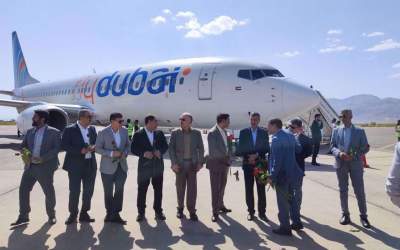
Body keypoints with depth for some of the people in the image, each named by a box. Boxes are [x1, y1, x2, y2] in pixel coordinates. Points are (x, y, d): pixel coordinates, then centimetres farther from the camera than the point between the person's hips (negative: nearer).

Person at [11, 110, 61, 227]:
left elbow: (56, 148, -12)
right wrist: (24, 150, -5)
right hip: (30, 166, 6)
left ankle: (51, 216, 22)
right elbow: (23, 145, 18)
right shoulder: (30, 132, 12)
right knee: (23, 189, 5)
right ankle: (23, 217, 19)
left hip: (45, 167, -5)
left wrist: (42, 158, -21)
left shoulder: (54, 132, -6)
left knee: (49, 192, 4)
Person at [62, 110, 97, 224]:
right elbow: (64, 146, -10)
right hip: (75, 165, -4)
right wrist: (80, 150, -19)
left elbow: (96, 142, 15)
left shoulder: (92, 129, 10)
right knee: (74, 191, 0)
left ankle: (84, 214, 23)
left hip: (90, 165, 5)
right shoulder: (70, 130, -5)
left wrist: (93, 147, -8)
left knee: (89, 190, 9)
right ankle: (73, 214, 17)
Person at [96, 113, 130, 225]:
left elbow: (128, 145, 12)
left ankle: (115, 214, 16)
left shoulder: (124, 131, 1)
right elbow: (98, 148, -9)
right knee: (108, 192, 9)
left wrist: (125, 153, -9)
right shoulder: (103, 133, -11)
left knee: (119, 190, 3)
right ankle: (110, 213, 27)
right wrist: (111, 153, -21)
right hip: (108, 167, -3)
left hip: (121, 166, 3)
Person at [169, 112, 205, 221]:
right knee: (180, 188, 8)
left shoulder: (196, 133, 3)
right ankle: (180, 208, 26)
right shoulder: (175, 133, 0)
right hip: (180, 164, 0)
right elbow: (171, 148, -1)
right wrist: (174, 163, -9)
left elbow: (200, 148, 6)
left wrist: (200, 162, -1)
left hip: (192, 164, 1)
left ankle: (192, 211, 10)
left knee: (192, 188, 0)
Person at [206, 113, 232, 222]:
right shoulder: (212, 133, -15)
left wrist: (228, 158, -1)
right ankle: (215, 212, 7)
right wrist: (226, 156, -9)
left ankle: (220, 206, 32)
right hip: (215, 164, -7)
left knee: (222, 186, 16)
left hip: (224, 163, 7)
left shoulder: (224, 132, 10)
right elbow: (213, 151, -19)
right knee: (215, 188, -1)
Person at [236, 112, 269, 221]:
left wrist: (257, 155, -11)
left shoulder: (264, 132, 4)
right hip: (248, 164, 0)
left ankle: (262, 212, 13)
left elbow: (266, 149, 2)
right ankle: (251, 211, 15)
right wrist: (248, 157, -10)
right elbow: (240, 148, 2)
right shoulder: (243, 132, 3)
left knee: (261, 189, 3)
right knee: (249, 189, 5)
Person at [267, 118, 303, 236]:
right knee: (290, 198, 23)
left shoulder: (276, 139, -18)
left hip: (282, 174, -8)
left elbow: (277, 160, -23)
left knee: (282, 201, 4)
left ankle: (285, 228, 13)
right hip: (292, 172, 8)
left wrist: (272, 176, -19)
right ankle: (296, 221, 33)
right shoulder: (290, 136, 6)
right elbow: (298, 149, 15)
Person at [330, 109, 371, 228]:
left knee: (359, 191, 1)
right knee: (343, 190, 10)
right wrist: (339, 153, -17)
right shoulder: (336, 131, 5)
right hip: (341, 164, 2)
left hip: (355, 164, -2)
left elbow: (366, 148, -2)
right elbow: (332, 146, 4)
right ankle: (345, 214, 22)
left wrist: (354, 155, -17)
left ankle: (363, 216, 16)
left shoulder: (360, 131, 0)